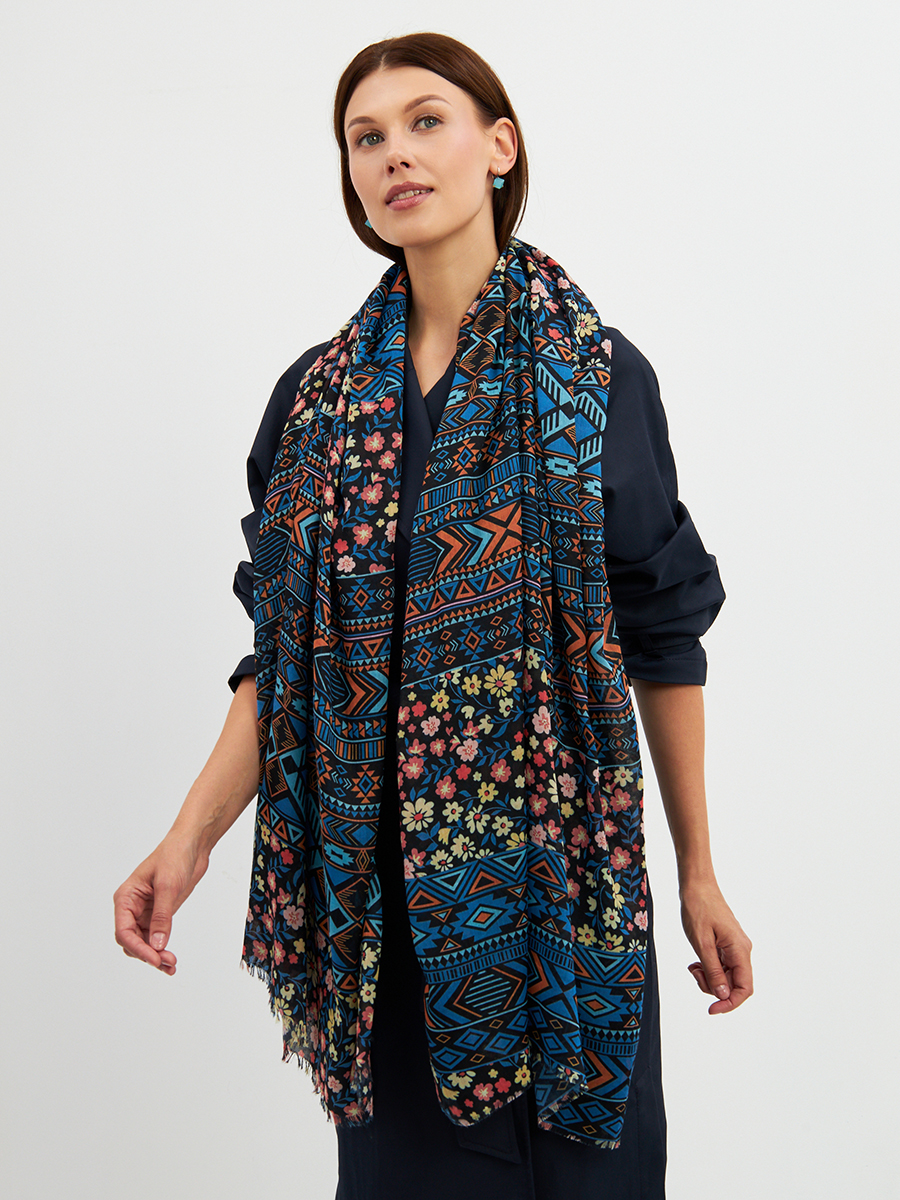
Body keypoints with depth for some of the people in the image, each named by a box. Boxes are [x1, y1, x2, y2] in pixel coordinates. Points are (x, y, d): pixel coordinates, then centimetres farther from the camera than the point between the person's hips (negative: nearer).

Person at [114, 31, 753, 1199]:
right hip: (379, 887, 2)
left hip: (554, 867, -2)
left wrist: (699, 875, 3)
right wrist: (189, 836, -8)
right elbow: (281, 656, 4)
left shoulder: (599, 378, -3)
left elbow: (664, 634, 0)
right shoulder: (317, 395, 4)